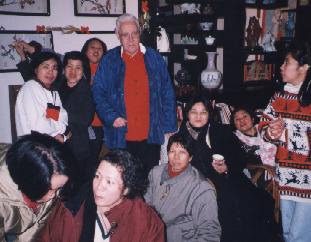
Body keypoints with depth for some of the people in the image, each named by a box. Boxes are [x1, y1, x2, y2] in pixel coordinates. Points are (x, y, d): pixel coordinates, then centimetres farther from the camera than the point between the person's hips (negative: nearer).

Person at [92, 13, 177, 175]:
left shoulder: (154, 58, 4)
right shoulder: (109, 60, 2)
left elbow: (167, 94, 5)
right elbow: (98, 92, 4)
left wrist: (169, 127, 1)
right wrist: (111, 117, -10)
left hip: (151, 136, 1)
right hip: (121, 137, 0)